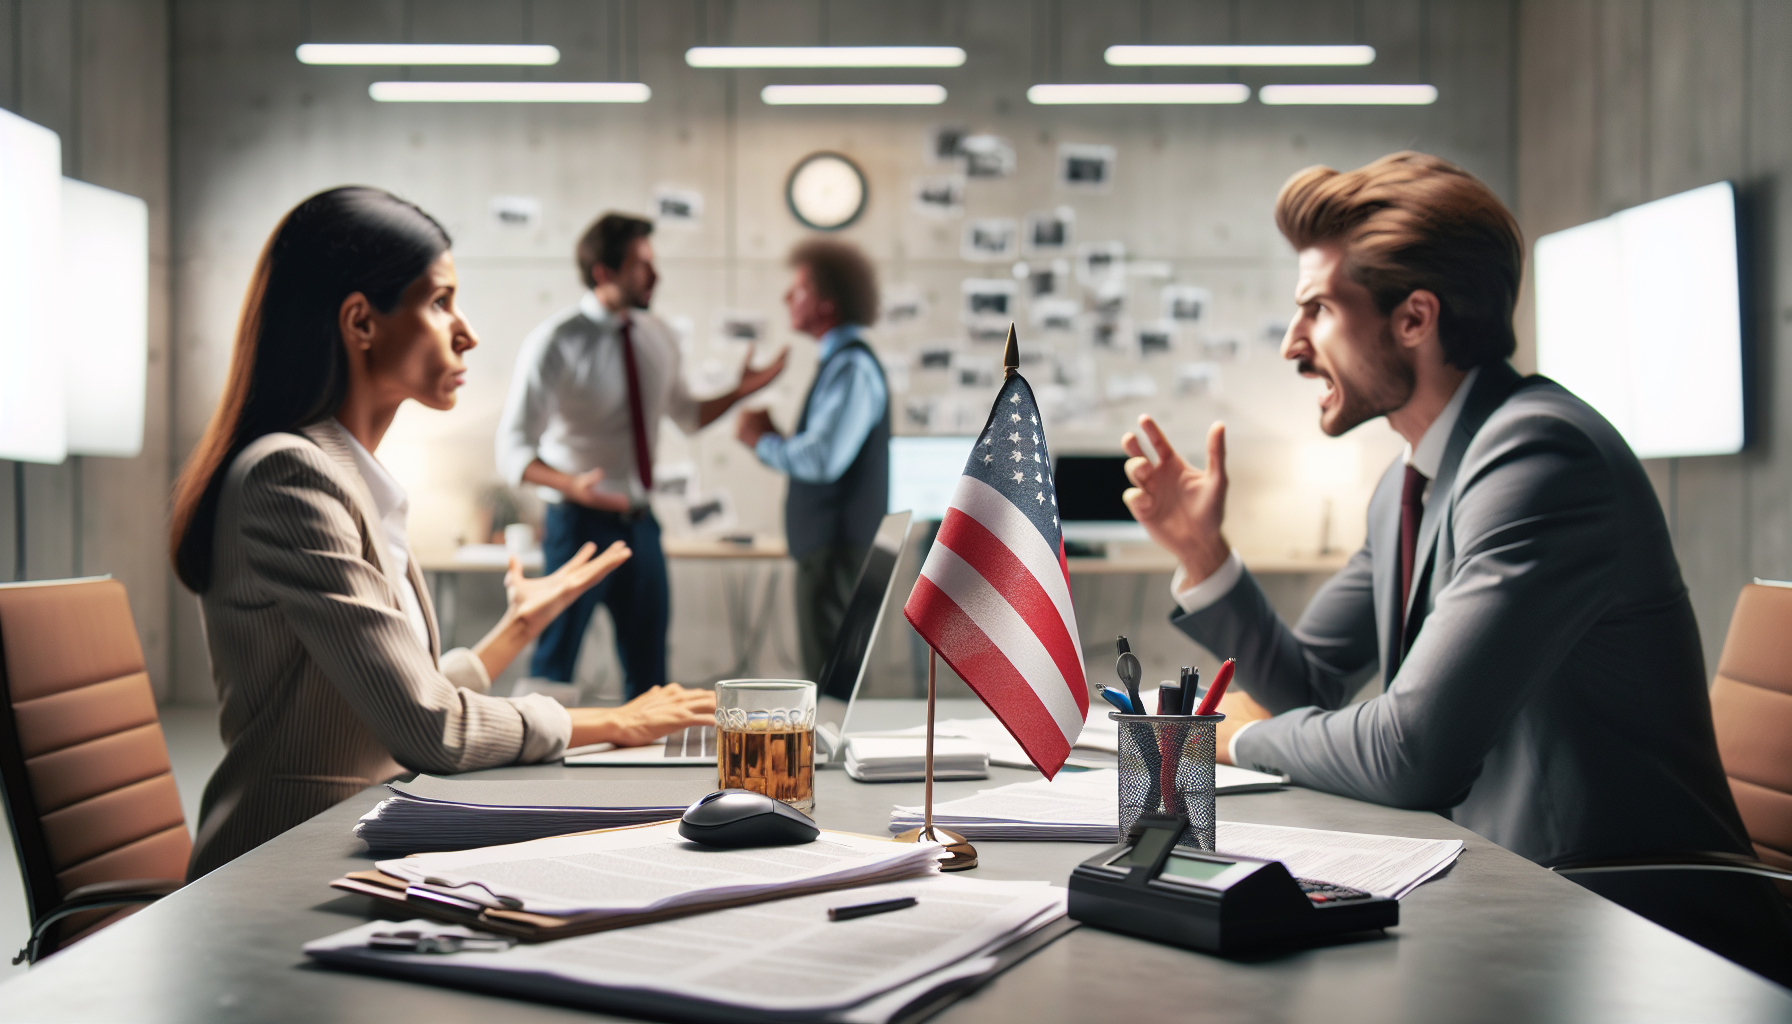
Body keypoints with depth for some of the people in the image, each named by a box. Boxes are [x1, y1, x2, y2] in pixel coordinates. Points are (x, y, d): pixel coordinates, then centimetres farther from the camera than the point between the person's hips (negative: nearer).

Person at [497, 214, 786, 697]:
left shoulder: (658, 338, 7)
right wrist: (573, 485, -33)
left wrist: (740, 391, 4)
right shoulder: (554, 343, -13)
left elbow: (688, 416, 22)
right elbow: (513, 449, -16)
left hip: (639, 523, 6)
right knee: (554, 664, -1)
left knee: (648, 666, 11)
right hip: (581, 523, -6)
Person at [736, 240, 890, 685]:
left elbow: (822, 459, -25)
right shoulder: (838, 361, 16)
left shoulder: (852, 367, -15)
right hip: (825, 544, 10)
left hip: (839, 547, -10)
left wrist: (761, 440, -9)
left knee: (831, 679, -7)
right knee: (827, 674, 14)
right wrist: (771, 437, 7)